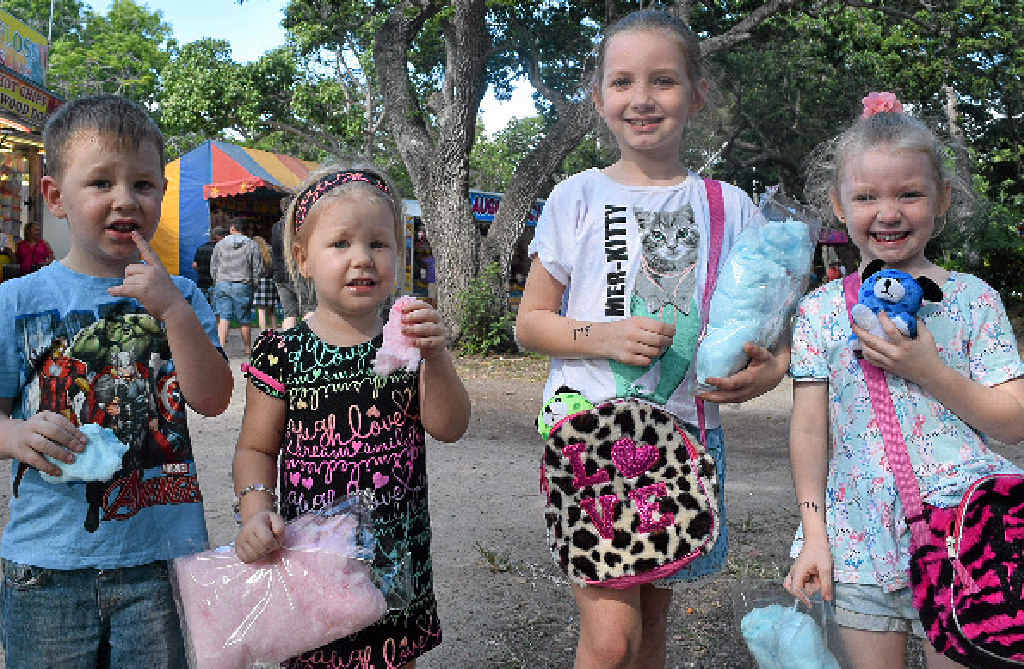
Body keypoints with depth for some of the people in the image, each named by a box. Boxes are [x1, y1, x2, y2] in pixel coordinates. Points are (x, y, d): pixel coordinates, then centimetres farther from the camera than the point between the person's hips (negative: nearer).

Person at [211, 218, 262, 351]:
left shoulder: (220, 244, 7)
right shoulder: (252, 245, 2)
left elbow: (213, 268, 9)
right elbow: (257, 269, 0)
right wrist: (253, 285, 11)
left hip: (222, 285, 1)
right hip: (243, 286, -1)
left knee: (223, 319, -2)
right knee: (245, 320, 7)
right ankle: (248, 349, 17)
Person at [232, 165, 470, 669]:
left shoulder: (407, 342, -1)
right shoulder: (284, 351, -7)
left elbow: (449, 428, -9)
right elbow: (256, 448, -1)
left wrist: (434, 356, -23)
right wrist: (255, 510, -18)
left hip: (400, 550, 2)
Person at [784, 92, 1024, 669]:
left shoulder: (972, 298, -1)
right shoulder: (821, 309, 2)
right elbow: (810, 429, 2)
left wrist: (928, 371, -16)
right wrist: (814, 533, -1)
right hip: (862, 542, 1)